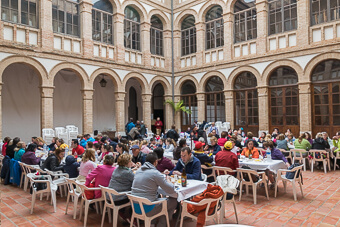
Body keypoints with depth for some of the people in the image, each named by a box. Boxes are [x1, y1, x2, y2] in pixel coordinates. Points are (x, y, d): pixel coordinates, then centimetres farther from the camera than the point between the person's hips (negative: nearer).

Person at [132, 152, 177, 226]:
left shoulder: (138, 170, 6)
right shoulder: (155, 173, -16)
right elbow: (171, 190, -12)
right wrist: (168, 182, 9)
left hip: (135, 206, 8)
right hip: (146, 209, -8)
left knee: (158, 195, 29)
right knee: (174, 201, 8)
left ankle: (153, 221, 27)